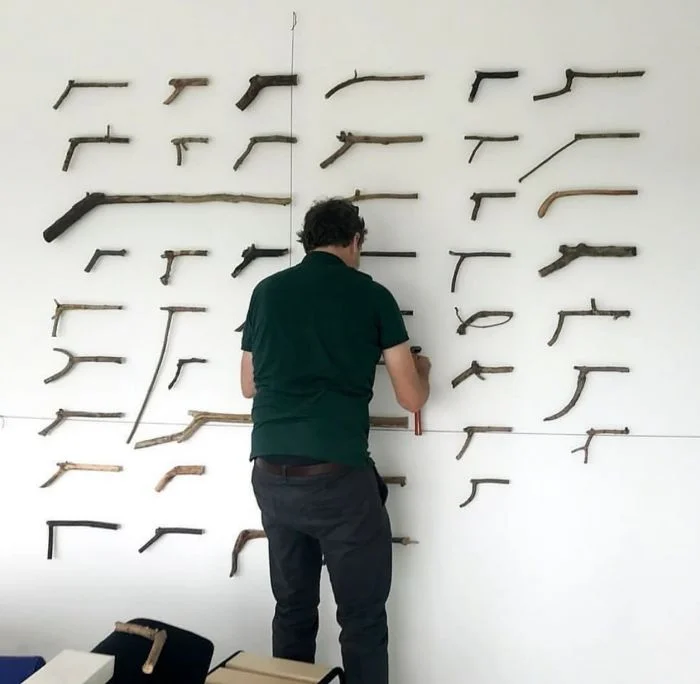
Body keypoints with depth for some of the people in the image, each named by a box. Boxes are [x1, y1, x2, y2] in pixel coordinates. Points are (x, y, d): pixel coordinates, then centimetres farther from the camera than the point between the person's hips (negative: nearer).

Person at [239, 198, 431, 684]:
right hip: (338, 475, -4)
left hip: (271, 474, 5)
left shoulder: (267, 291, 10)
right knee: (363, 617, 9)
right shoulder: (371, 295, 1)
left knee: (293, 608, 19)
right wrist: (422, 370, 25)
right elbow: (412, 398, 3)